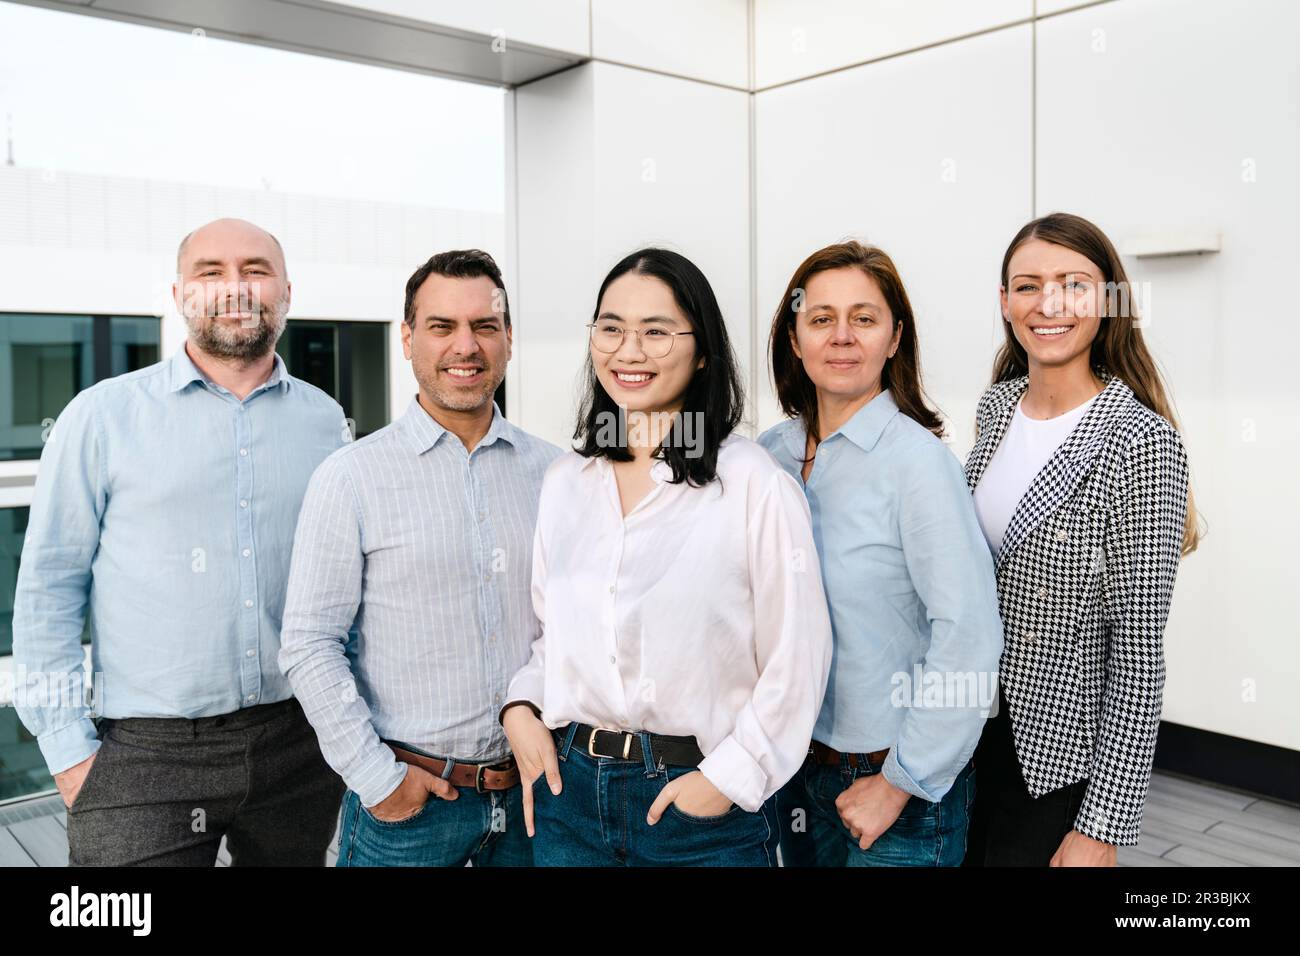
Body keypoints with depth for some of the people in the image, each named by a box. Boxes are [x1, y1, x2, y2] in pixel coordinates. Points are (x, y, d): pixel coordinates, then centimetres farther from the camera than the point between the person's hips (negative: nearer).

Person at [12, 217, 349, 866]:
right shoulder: (102, 416, -3)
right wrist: (69, 748, -5)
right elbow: (48, 588, -1)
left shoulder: (324, 419, 5)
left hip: (300, 743, 3)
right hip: (143, 757, -2)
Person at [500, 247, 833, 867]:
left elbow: (797, 657, -10)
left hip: (706, 806, -4)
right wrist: (521, 708, -1)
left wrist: (730, 776, -12)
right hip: (569, 788, 5)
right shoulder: (564, 481, 5)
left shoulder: (756, 484, -12)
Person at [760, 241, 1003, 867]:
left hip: (898, 776, -5)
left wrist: (899, 785, -16)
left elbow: (971, 639, -21)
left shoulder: (918, 459, -17)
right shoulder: (772, 452, -1)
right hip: (796, 765, 5)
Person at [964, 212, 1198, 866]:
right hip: (971, 725, 6)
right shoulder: (998, 405, 1)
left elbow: (1139, 646, -18)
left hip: (1057, 757, -6)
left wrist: (1102, 827, -16)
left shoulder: (1139, 442, -19)